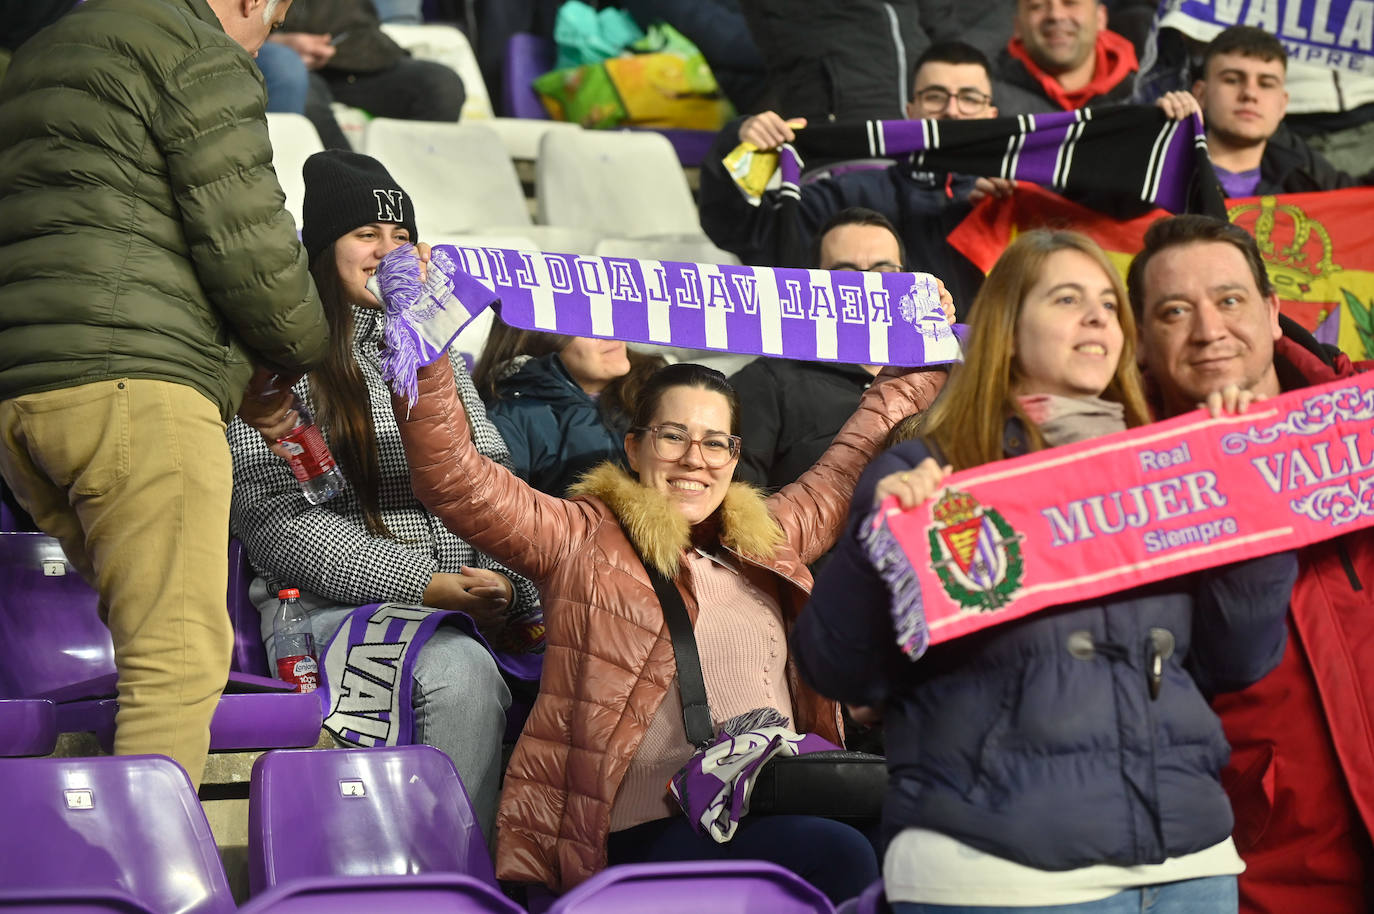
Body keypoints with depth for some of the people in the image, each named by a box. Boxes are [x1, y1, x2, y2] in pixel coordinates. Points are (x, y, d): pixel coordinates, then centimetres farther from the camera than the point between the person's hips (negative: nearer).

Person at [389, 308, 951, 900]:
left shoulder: (767, 543, 25)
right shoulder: (581, 542, 9)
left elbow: (847, 467, 39)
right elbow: (450, 478, -1)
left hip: (778, 815, 6)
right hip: (653, 828, -6)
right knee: (842, 857, -32)